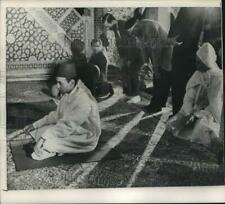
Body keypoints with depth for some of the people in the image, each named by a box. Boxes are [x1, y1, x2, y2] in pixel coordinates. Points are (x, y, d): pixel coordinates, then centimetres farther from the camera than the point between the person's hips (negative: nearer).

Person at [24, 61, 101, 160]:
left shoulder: (83, 101, -31)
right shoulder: (68, 93, -2)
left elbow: (66, 127, -32)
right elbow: (57, 115, 9)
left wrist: (42, 139, -28)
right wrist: (35, 125, 3)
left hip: (85, 140, -9)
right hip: (73, 129, 9)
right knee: (39, 130, -2)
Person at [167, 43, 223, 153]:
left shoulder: (218, 77, -16)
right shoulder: (197, 75, 3)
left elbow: (214, 106, -18)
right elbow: (188, 96, 1)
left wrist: (197, 115, -19)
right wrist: (188, 114, -13)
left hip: (210, 114, -7)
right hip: (195, 110, 7)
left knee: (201, 127, -36)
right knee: (172, 124, -9)